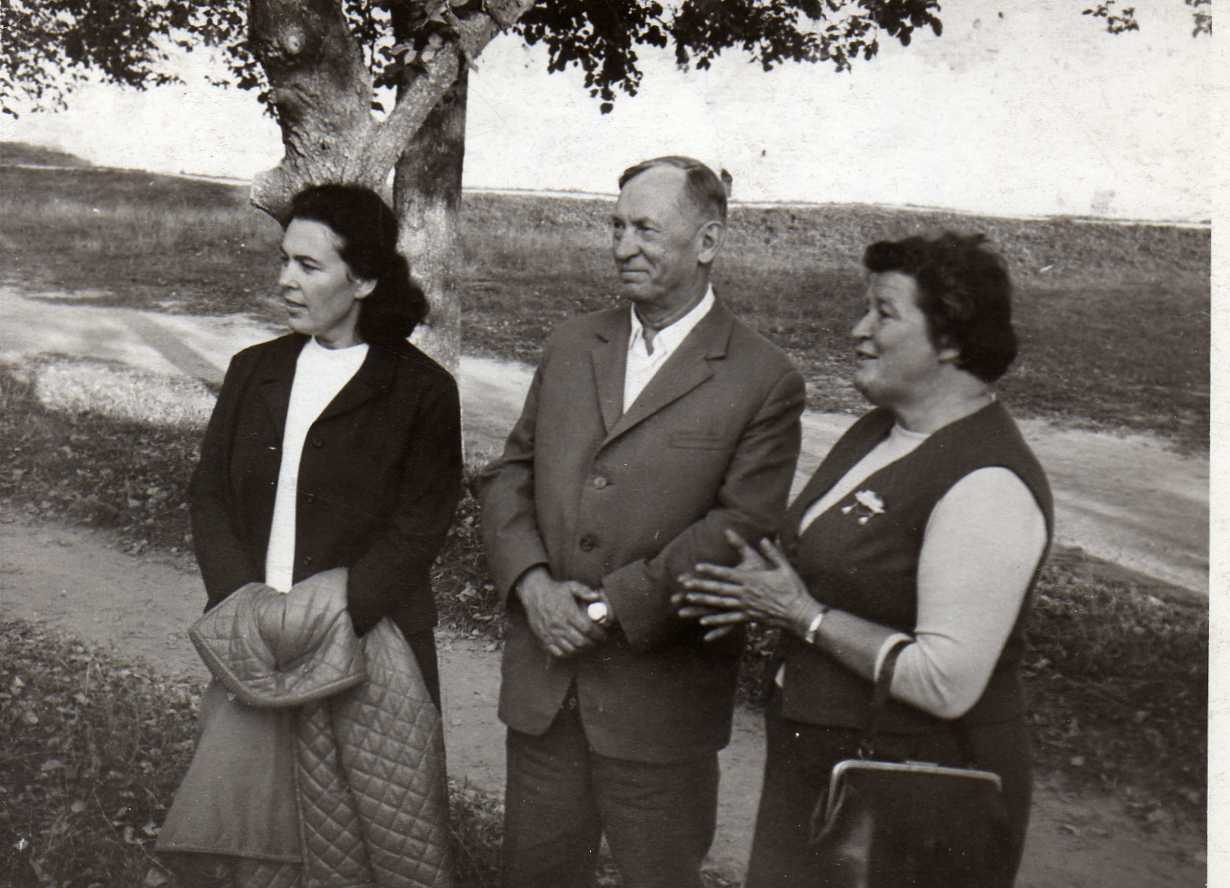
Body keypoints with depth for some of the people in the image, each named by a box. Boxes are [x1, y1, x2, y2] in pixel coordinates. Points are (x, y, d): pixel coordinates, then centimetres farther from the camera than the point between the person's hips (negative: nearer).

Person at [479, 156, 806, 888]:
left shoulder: (766, 381, -8)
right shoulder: (571, 346, 9)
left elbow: (740, 527, -14)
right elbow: (510, 474, 8)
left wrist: (613, 606, -17)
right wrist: (531, 581, -9)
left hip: (660, 696, -4)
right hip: (542, 677, 5)